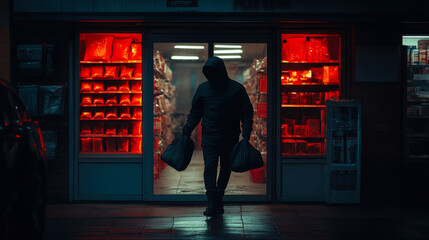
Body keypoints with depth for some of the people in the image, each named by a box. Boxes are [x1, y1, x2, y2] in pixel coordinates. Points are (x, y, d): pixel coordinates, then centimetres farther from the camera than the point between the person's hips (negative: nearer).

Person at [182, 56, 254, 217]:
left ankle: (218, 200, 23)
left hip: (230, 139, 0)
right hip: (209, 137, 1)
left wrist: (246, 135, -10)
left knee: (226, 169, 9)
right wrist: (187, 130, 5)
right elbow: (195, 112, 14)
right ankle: (212, 203, -15)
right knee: (209, 167, -12)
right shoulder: (203, 88, 5)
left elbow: (247, 113, -1)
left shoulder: (236, 89, -3)